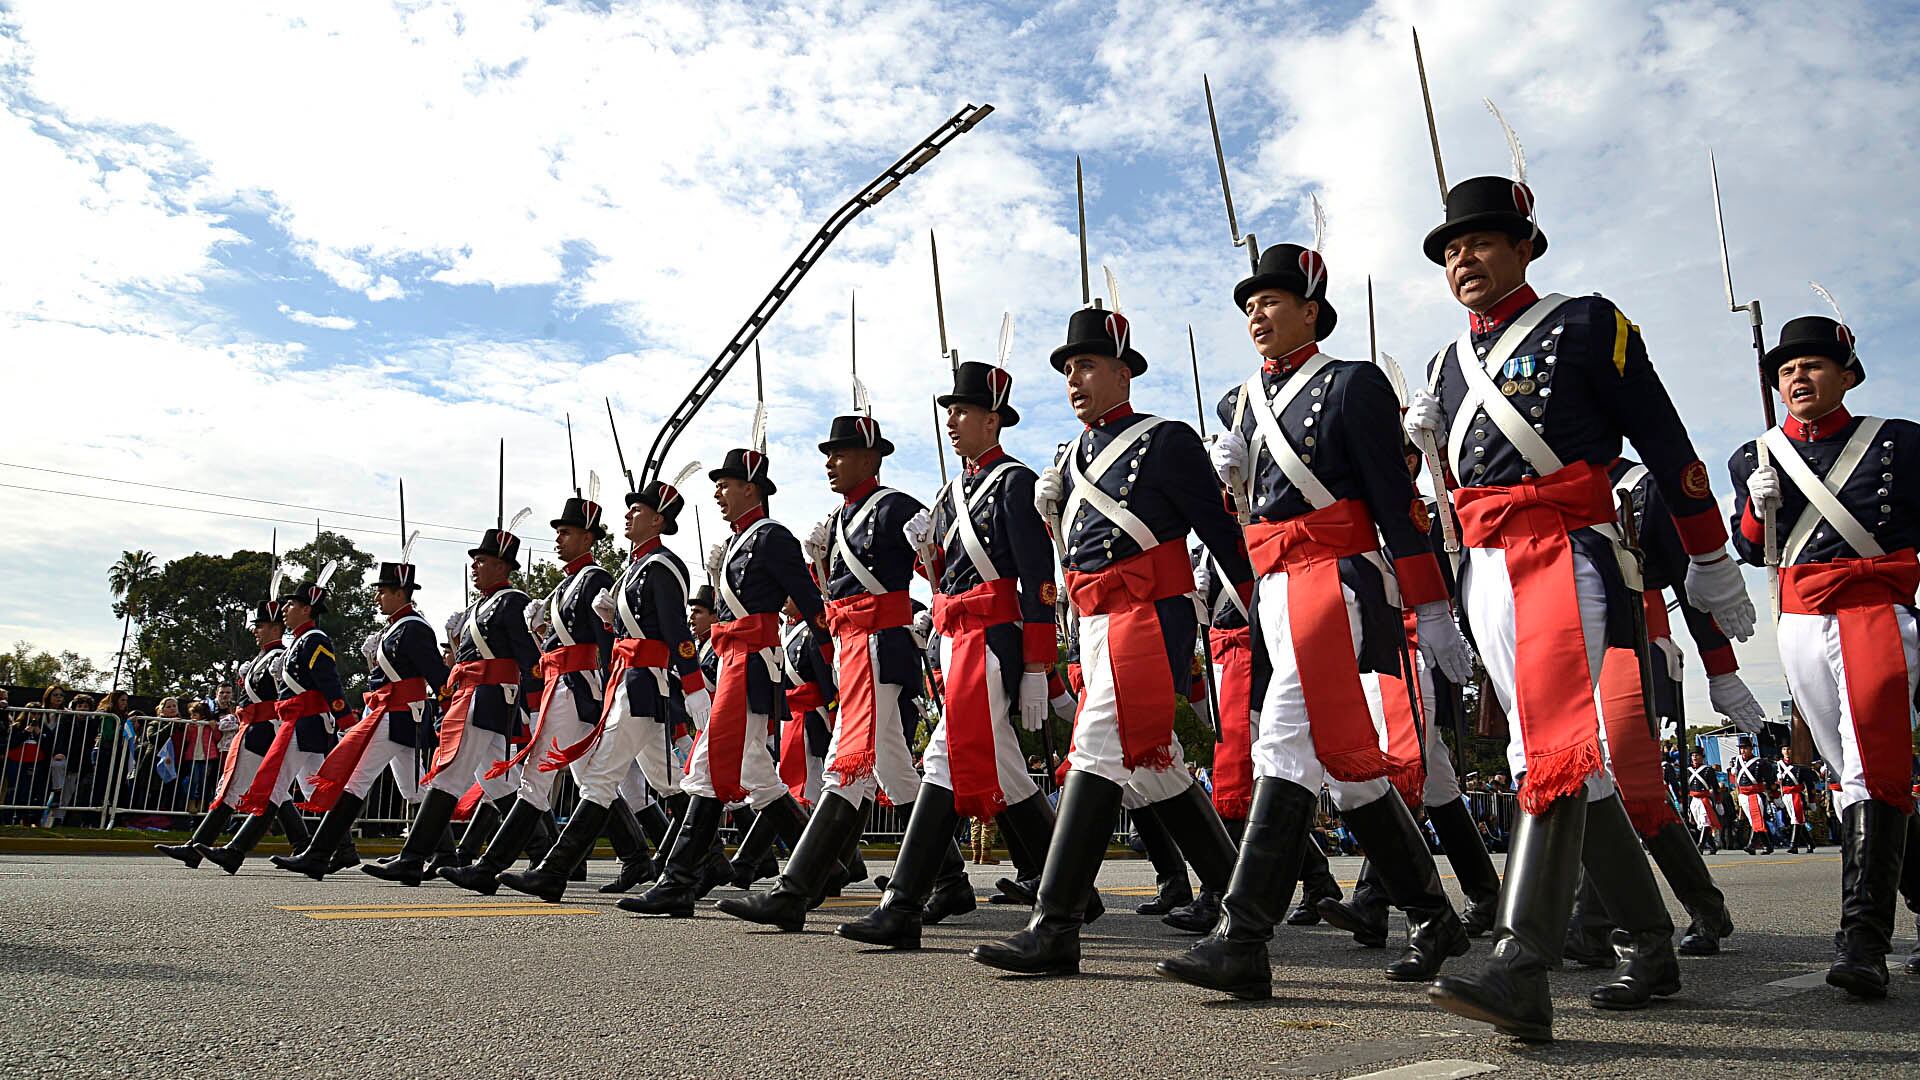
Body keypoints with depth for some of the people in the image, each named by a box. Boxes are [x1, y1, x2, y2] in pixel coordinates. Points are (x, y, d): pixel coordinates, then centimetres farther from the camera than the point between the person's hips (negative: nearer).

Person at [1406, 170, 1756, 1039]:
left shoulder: (1584, 325, 2)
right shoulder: (1448, 364, 18)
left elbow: (1667, 447, 3)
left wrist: (1713, 568, 6)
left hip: (1564, 552, -6)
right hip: (1483, 569, 7)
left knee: (1553, 745, -19)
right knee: (1566, 752, 10)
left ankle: (1521, 973, -24)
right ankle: (1649, 949, 22)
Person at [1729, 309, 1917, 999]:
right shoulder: (1754, 459, 13)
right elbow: (1749, 552, 15)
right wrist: (1756, 510, -5)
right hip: (1801, 621, 3)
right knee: (1850, 768, 6)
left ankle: (1862, 939, -21)